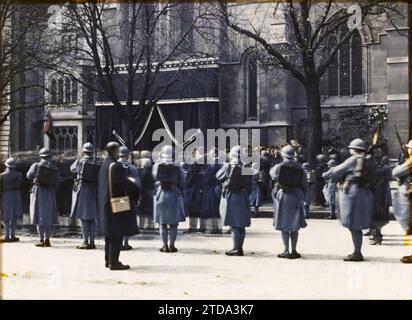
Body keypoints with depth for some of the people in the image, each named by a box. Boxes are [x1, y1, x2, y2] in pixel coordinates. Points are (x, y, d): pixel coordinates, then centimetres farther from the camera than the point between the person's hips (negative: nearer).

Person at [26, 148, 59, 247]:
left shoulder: (36, 165, -5)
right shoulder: (54, 168, 1)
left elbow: (29, 176, 8)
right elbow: (55, 183, 4)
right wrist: (54, 197, 13)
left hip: (38, 191, -2)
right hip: (49, 192, 2)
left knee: (40, 216, 0)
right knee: (48, 216, 10)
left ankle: (41, 240, -2)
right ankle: (47, 240, 8)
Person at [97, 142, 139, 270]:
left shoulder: (105, 164, 9)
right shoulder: (114, 166, -19)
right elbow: (123, 182, -22)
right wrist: (135, 189, -3)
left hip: (106, 203, 10)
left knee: (110, 233, 16)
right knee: (117, 234, -5)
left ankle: (109, 260, 23)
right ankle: (114, 262, -4)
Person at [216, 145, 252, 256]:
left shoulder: (228, 166, -11)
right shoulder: (245, 167, -1)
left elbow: (218, 176, 5)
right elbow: (249, 185, 8)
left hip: (230, 196, -4)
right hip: (243, 197, 4)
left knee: (234, 224, -1)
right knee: (241, 225, 10)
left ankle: (237, 248, -2)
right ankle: (240, 247, 15)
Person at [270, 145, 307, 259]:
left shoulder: (279, 167, -5)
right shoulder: (300, 169, 1)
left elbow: (272, 173, 16)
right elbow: (304, 186, 5)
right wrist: (301, 197, 18)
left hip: (282, 196, -2)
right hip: (296, 197, 2)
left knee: (284, 226, 4)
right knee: (295, 226, 8)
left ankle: (286, 251, 3)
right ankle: (294, 251, 9)